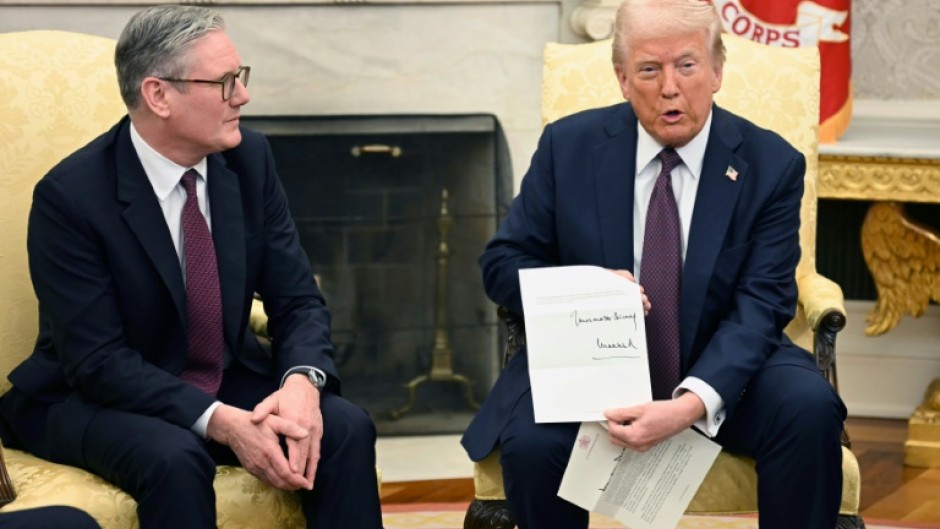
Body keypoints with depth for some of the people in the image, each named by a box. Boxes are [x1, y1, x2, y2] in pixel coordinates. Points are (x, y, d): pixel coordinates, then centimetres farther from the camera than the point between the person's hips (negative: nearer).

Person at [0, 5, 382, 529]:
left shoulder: (250, 160, -5)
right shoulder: (71, 194, -20)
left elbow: (298, 301, -2)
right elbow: (98, 361, -22)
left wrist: (302, 382, -25)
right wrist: (221, 423, -33)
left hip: (227, 382, 5)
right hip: (95, 398, -5)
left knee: (346, 427, -20)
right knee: (174, 458, -36)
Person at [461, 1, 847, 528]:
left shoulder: (772, 164, -6)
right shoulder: (569, 146, -3)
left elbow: (760, 304, -13)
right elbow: (503, 263, 4)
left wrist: (694, 403, -32)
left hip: (721, 369, 0)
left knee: (809, 409, -30)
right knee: (532, 442, -30)